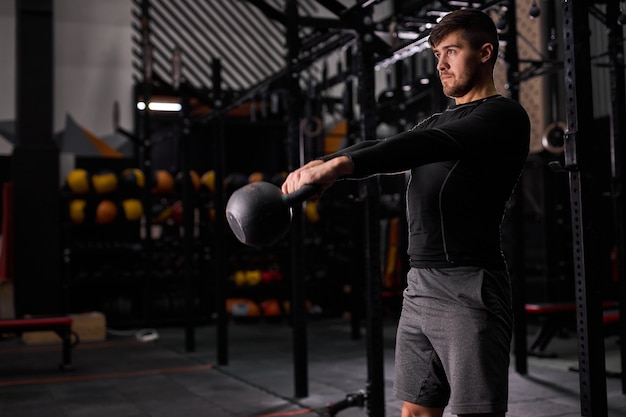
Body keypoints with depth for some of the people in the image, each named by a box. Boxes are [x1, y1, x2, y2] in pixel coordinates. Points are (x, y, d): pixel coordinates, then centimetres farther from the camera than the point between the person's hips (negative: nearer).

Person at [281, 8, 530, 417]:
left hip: (469, 290, -8)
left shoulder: (504, 116, -6)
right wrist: (322, 166, -10)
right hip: (419, 290, 8)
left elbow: (428, 145, -23)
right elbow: (385, 146, 10)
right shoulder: (439, 121, 22)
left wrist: (341, 164, -35)